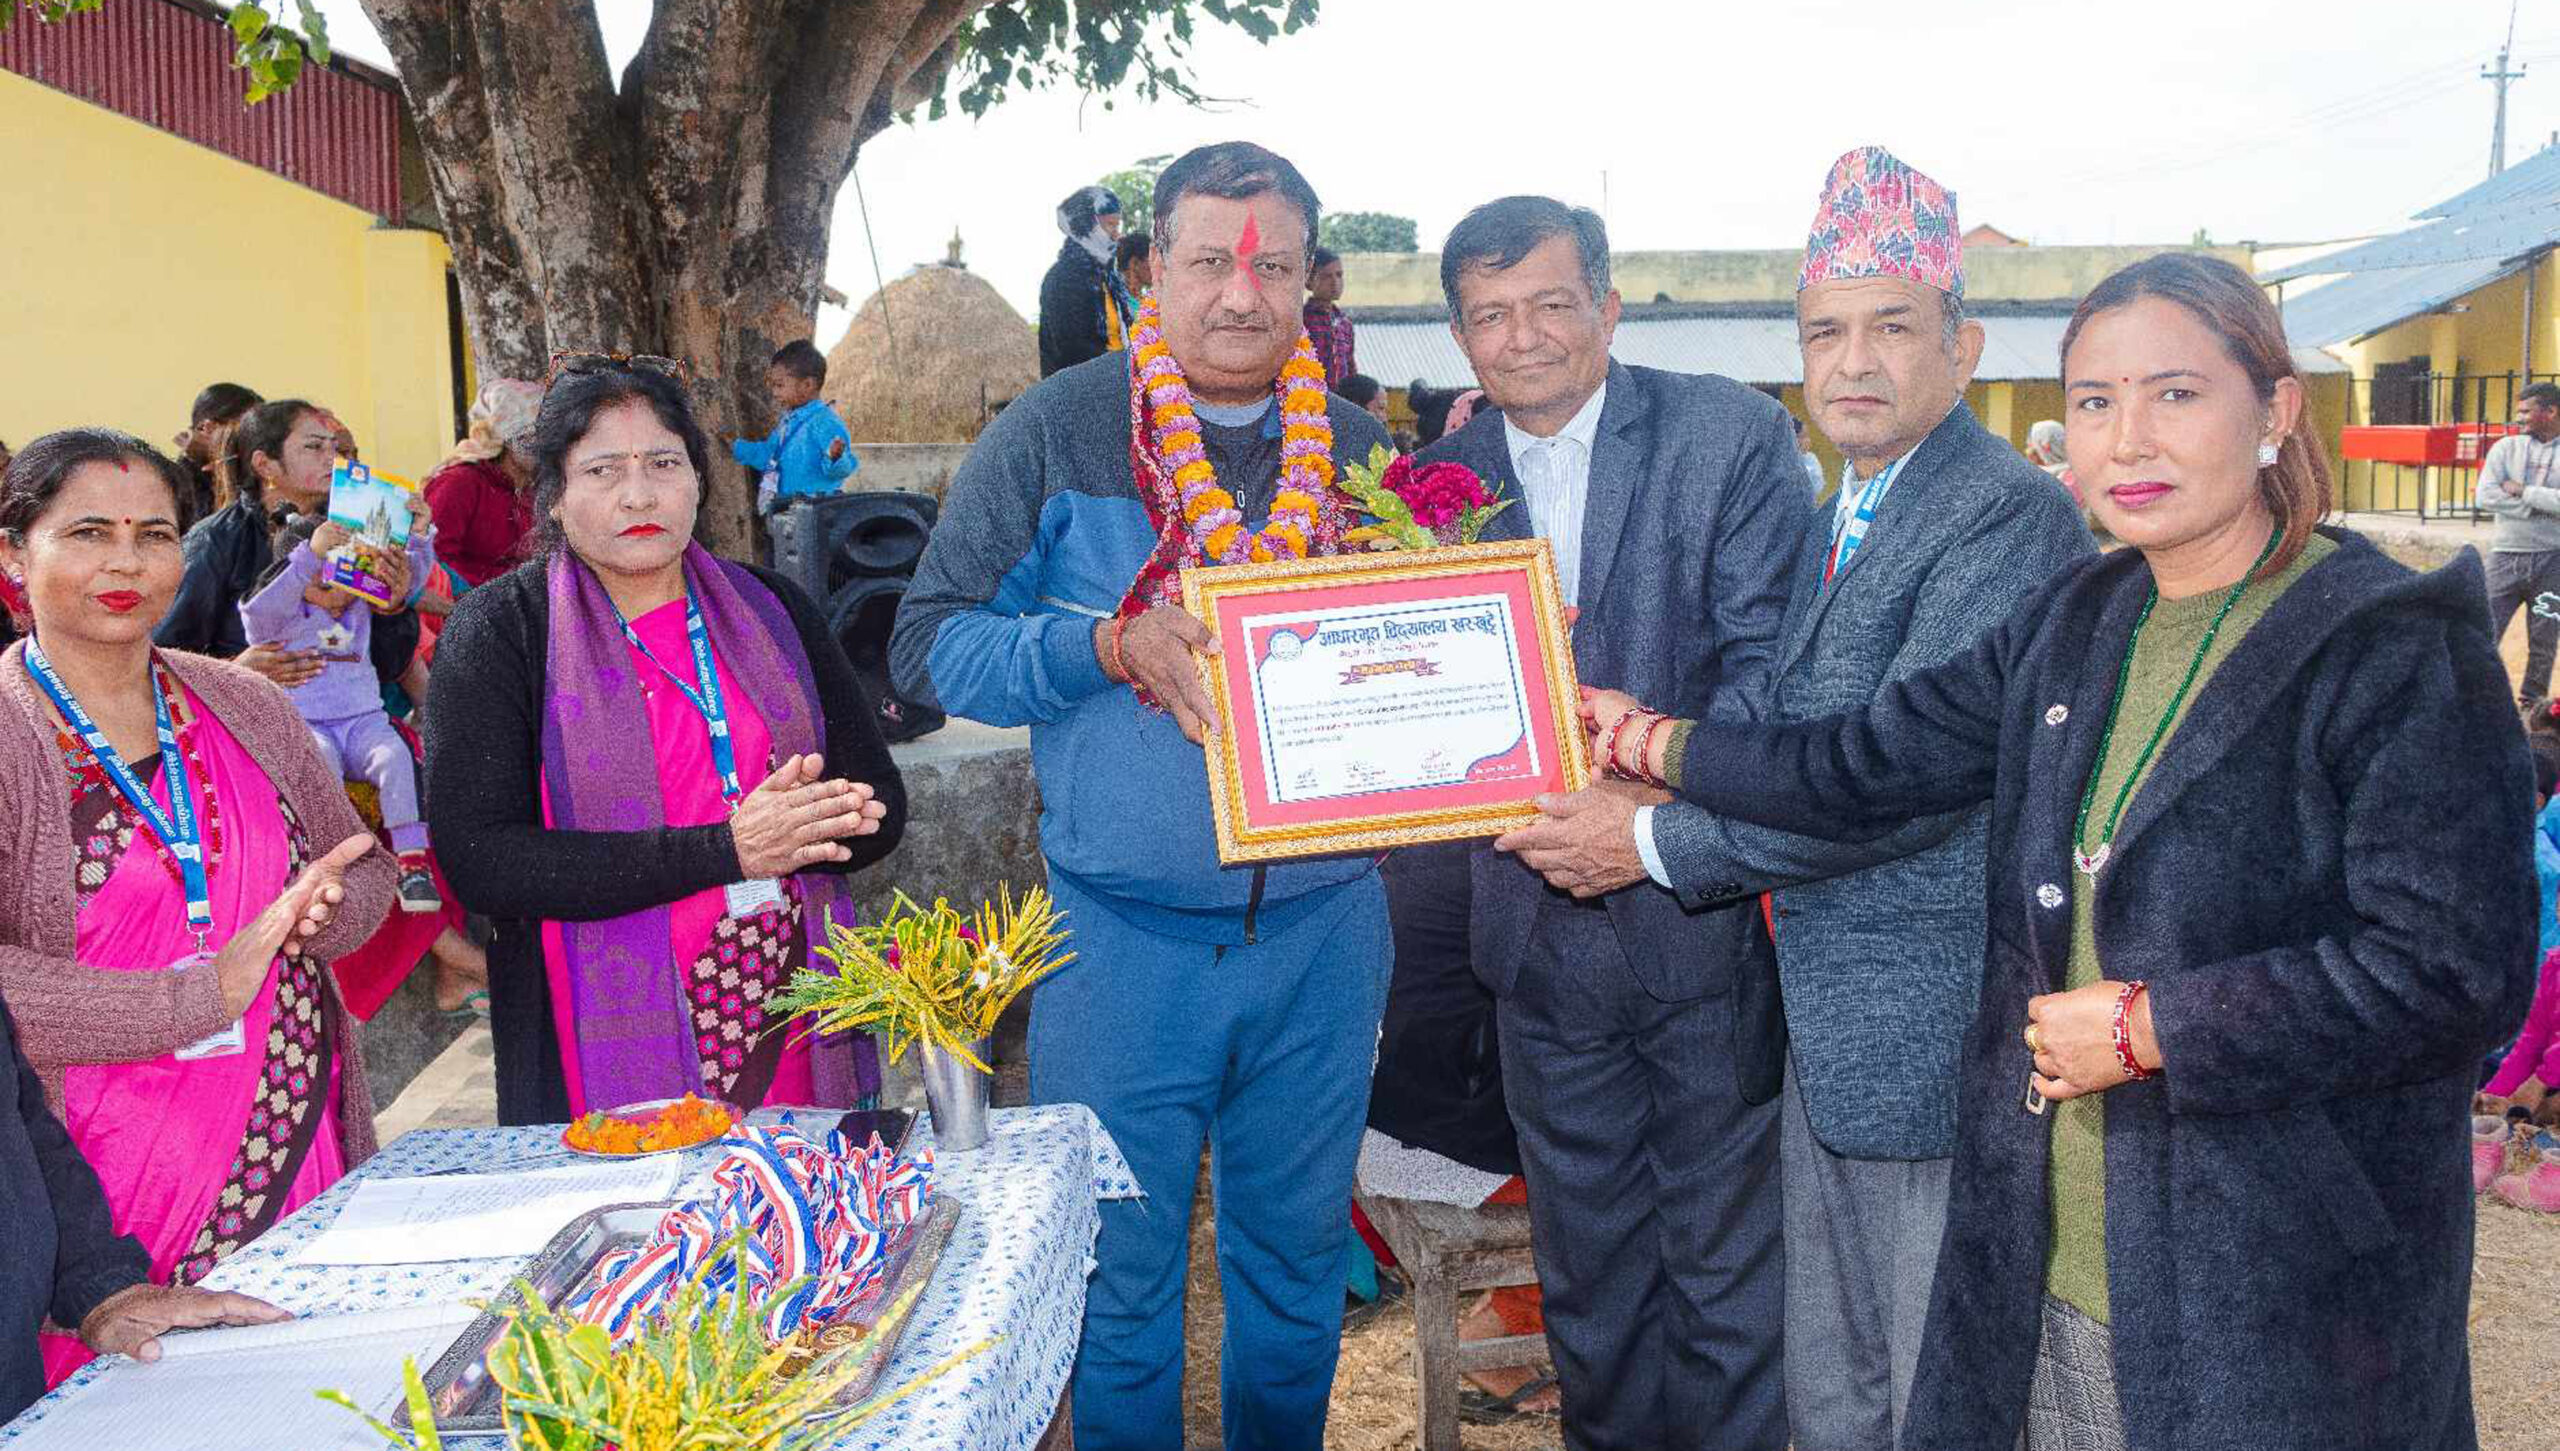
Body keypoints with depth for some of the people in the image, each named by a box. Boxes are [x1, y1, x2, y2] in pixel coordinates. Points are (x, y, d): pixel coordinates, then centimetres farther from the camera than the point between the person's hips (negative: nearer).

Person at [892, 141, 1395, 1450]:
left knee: (1297, 1260, 18)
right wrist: (1115, 644, -21)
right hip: (1122, 936, -2)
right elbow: (931, 645, -6)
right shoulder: (1054, 434, -4)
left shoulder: (1357, 449, 5)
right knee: (1118, 1272, 11)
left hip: (1321, 932, 3)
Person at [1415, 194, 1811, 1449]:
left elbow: (1771, 660, -12)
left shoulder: (1733, 434, -6)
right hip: (1542, 917, 4)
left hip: (1704, 913, -4)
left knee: (1728, 1265, 10)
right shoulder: (1441, 476, 6)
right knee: (1585, 1271, 19)